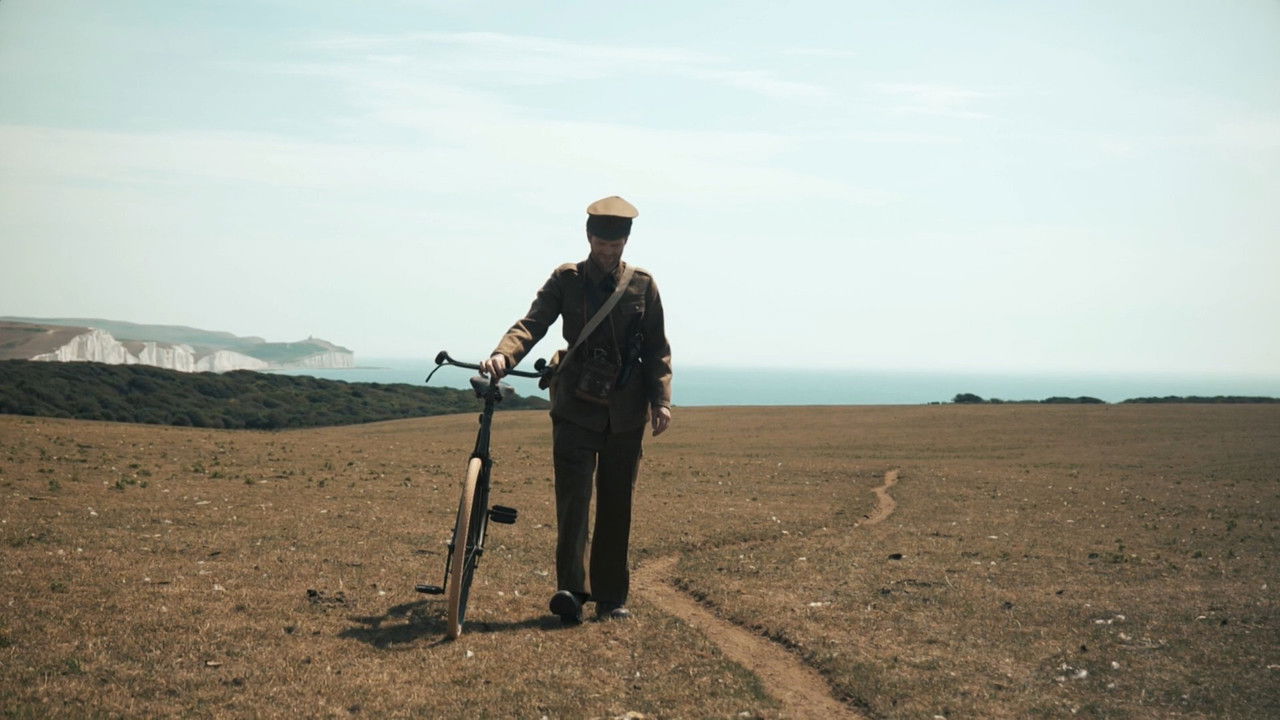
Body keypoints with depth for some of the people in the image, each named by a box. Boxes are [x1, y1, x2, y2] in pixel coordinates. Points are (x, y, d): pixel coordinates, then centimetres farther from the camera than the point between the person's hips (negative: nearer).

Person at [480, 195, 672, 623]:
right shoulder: (565, 280, 2)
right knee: (573, 496, -13)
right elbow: (533, 322, -10)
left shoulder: (642, 286, 6)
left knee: (616, 503, 6)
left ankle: (611, 596, 13)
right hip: (576, 407, -2)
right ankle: (569, 588, -13)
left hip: (626, 412, 2)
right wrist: (503, 355, -29)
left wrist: (661, 400, -4)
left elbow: (656, 348, 8)